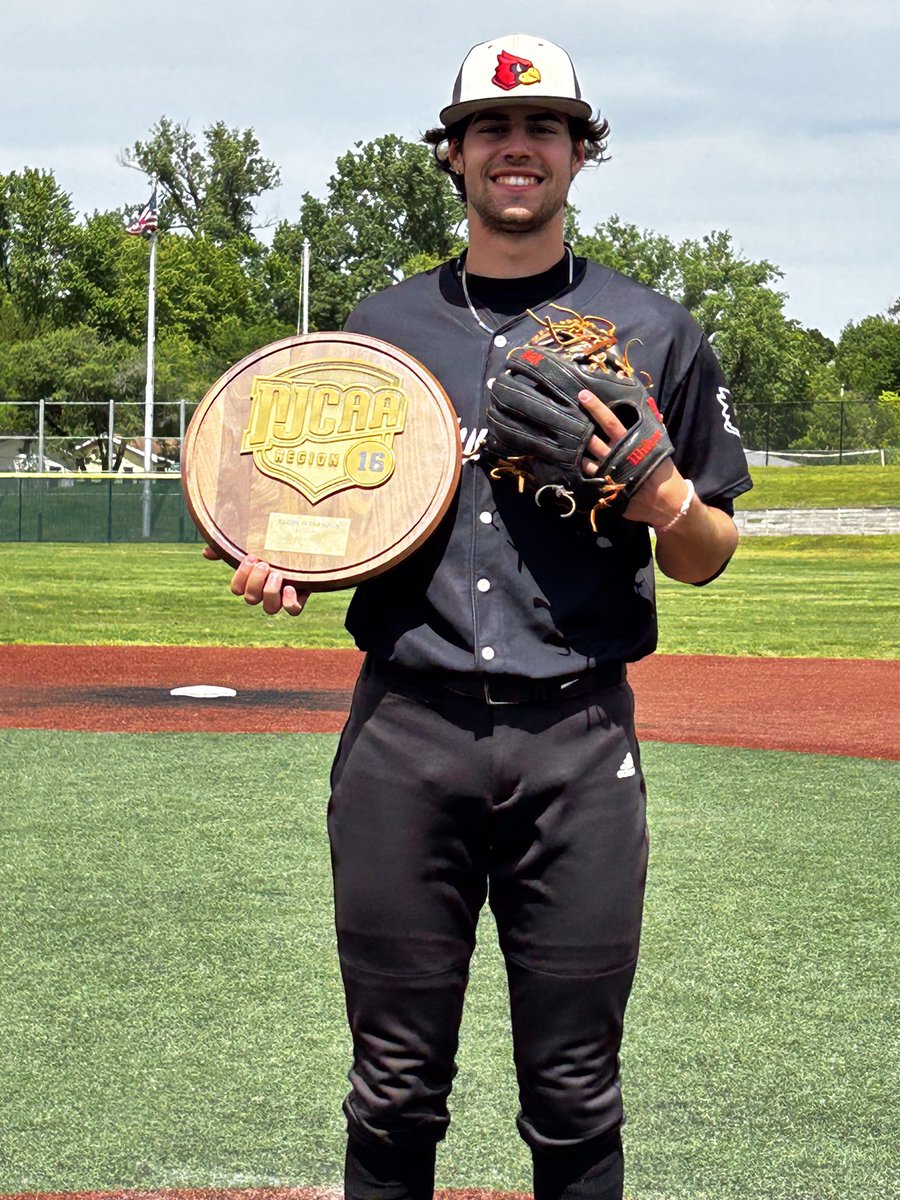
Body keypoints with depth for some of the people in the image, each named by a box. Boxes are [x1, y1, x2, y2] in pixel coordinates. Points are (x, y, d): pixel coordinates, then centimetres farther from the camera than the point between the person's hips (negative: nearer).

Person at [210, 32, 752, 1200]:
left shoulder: (653, 332, 8)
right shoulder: (378, 327, 13)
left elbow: (708, 559, 10)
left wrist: (659, 493, -11)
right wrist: (272, 565, -2)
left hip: (578, 741, -1)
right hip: (404, 734, 1)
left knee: (575, 1096, 2)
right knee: (395, 1088, 5)